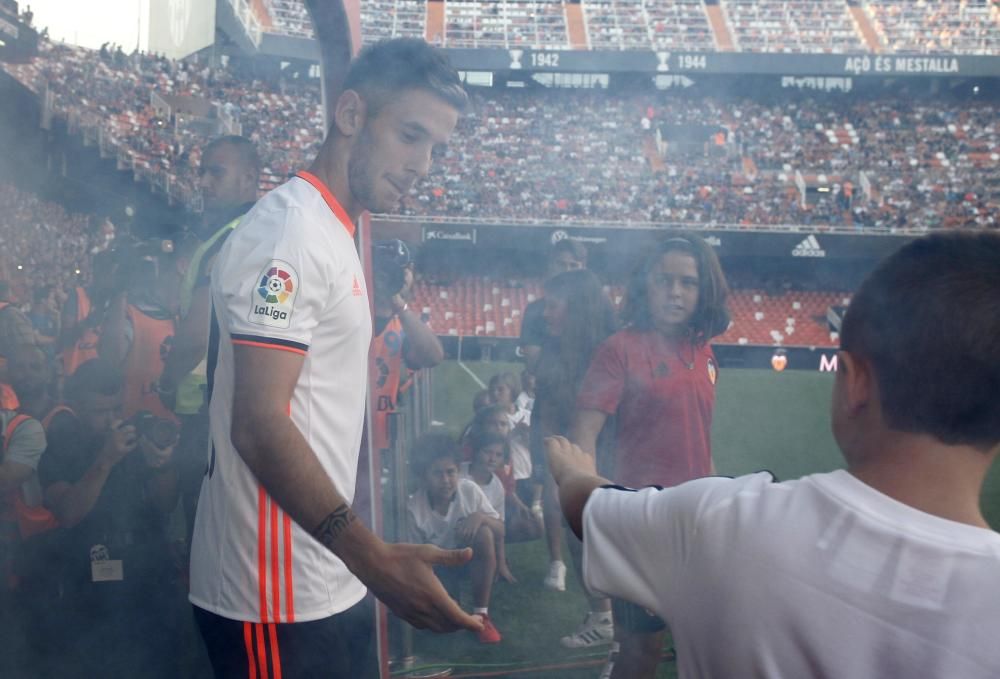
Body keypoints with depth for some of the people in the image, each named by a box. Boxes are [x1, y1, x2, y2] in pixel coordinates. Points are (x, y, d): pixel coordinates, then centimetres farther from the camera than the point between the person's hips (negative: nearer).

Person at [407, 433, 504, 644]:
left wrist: (480, 516, -32)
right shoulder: (414, 508, -22)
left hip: (471, 557, 1)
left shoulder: (470, 490, -19)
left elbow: (500, 531, -12)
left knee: (484, 534, -32)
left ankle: (481, 614, -19)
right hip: (439, 565, -1)